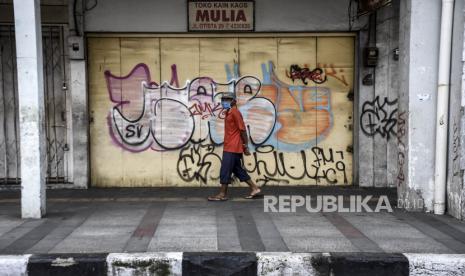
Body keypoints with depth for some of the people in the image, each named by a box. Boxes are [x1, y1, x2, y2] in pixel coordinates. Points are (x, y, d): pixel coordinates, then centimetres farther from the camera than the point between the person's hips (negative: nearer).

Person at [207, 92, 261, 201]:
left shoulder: (235, 112, -13)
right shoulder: (229, 112, 17)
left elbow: (242, 130, -15)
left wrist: (246, 146, -13)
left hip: (232, 148, -10)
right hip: (230, 147, 10)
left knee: (225, 170, -5)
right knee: (238, 170, 12)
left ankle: (222, 194, 2)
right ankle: (254, 189, 17)